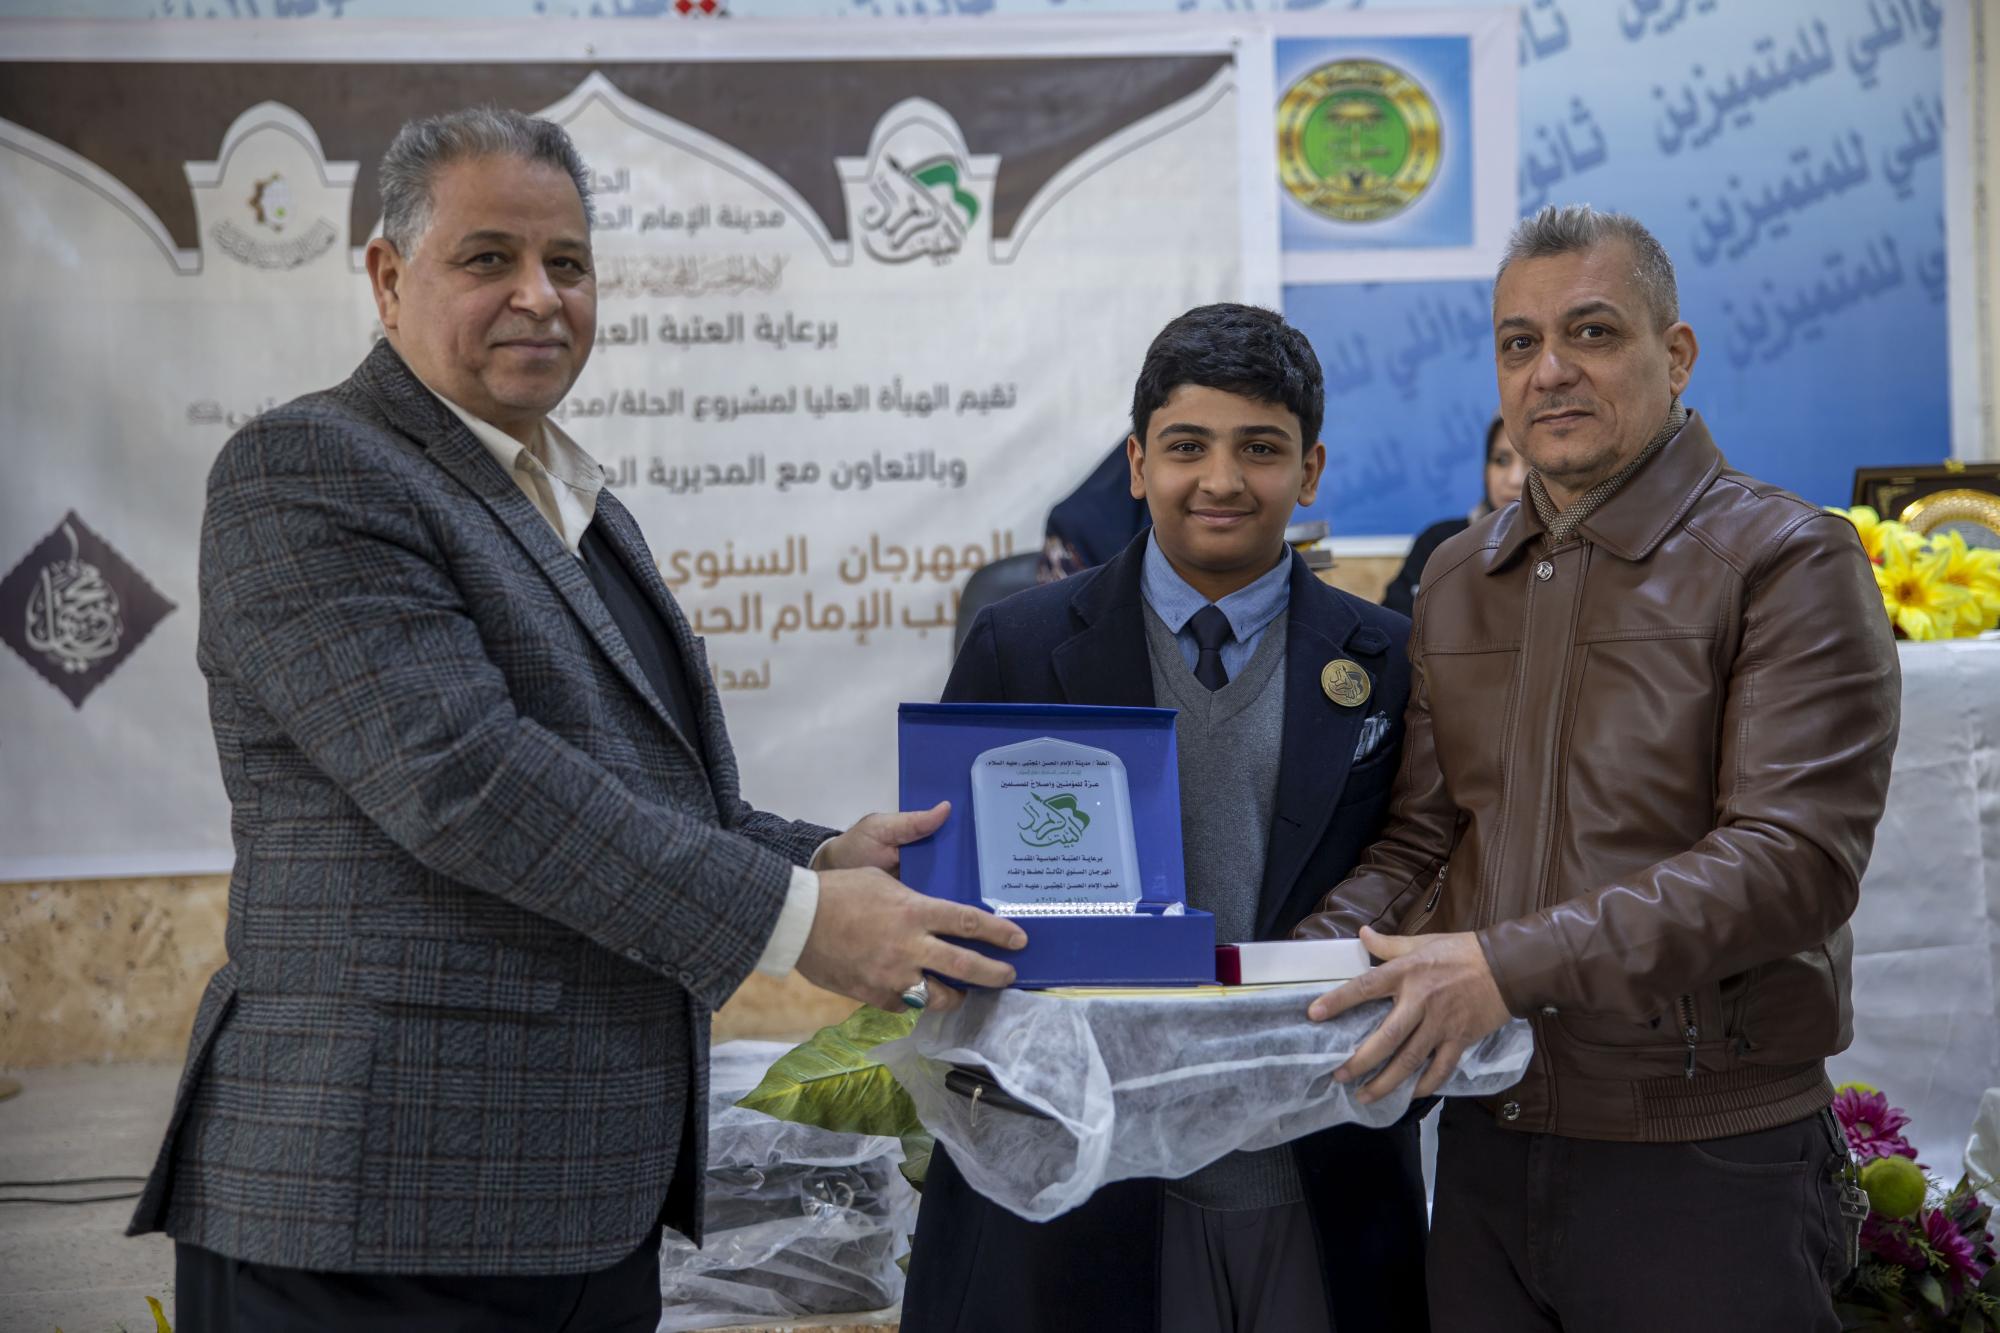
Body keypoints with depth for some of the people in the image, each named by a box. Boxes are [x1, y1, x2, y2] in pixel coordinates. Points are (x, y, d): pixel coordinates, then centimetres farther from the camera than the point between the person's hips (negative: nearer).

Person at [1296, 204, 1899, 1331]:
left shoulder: (1786, 560, -8)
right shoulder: (1458, 581, 11)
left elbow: (1794, 857, -18)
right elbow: (1425, 836, 11)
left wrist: (1511, 965, -26)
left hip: (1707, 1167, -5)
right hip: (1487, 1153, 5)